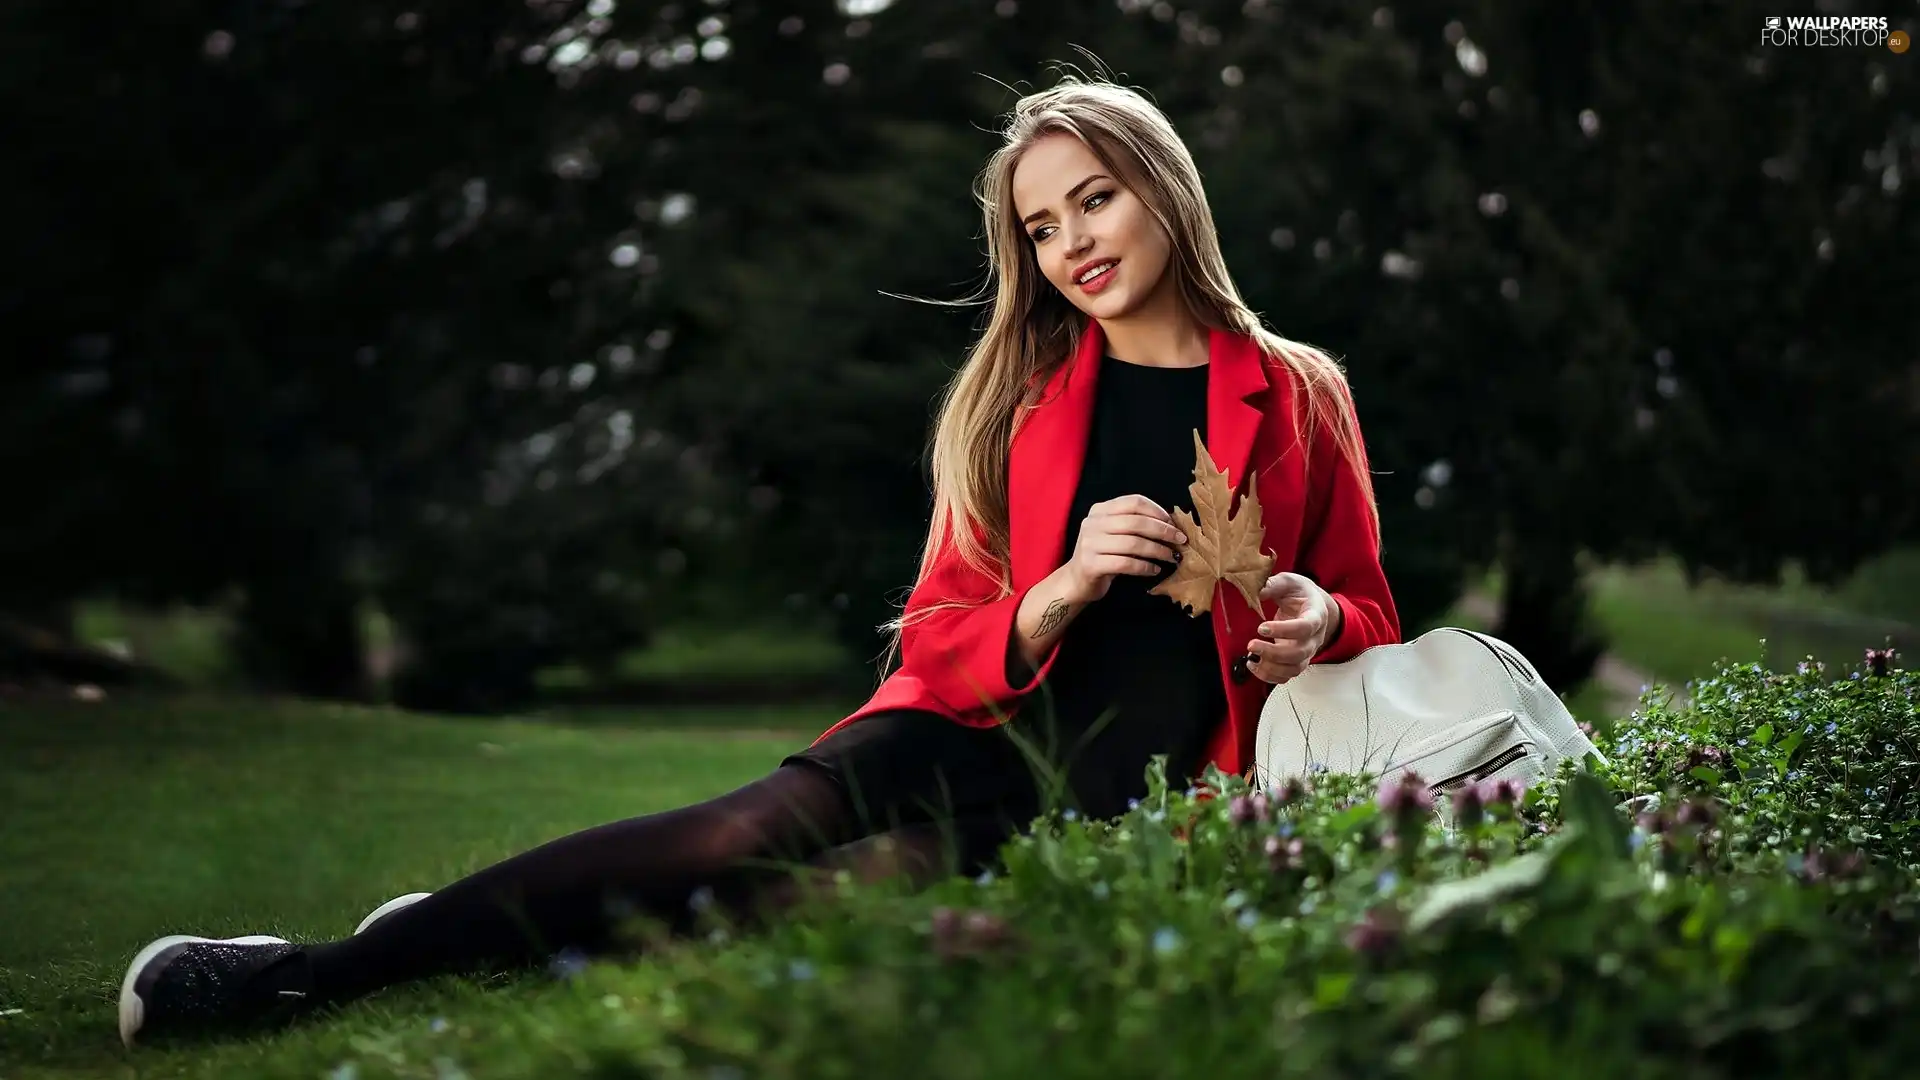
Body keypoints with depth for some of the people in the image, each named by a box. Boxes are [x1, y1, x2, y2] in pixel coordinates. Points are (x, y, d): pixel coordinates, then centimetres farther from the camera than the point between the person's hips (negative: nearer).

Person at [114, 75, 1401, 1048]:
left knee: (842, 886, -29)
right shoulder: (1015, 400, 11)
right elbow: (940, 642, 7)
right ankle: (326, 967, -23)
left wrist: (1315, 622, -8)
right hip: (983, 734, 2)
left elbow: (1367, 612, 16)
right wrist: (1060, 591, -13)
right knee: (758, 830, -29)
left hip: (1127, 803, -2)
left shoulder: (1298, 399, 8)